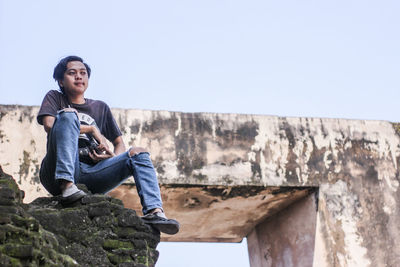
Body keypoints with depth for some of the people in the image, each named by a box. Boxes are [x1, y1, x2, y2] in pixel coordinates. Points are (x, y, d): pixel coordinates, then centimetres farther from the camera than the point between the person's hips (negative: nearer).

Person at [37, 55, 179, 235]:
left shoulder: (100, 108, 26)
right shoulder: (55, 98, 18)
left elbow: (119, 143, 25)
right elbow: (49, 125, -3)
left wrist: (114, 157, 0)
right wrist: (91, 129, -3)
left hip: (91, 174, 4)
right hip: (59, 174, -3)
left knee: (139, 154, -14)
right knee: (67, 114, -23)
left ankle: (154, 211, -34)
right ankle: (67, 187, -40)